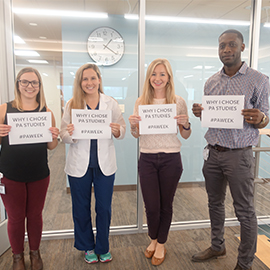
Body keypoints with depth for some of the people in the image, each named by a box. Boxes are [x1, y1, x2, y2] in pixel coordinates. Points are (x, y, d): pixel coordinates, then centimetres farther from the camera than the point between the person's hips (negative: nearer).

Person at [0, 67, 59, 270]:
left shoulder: (46, 112, 2)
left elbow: (51, 146, 7)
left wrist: (55, 136, -14)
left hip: (39, 175, 1)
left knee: (35, 215, 14)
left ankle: (35, 252, 37)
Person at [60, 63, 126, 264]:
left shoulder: (111, 103, 1)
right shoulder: (72, 105, -1)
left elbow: (122, 130, 3)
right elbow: (64, 135, -1)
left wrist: (117, 130, -19)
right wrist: (70, 134, -24)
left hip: (104, 164, 0)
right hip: (79, 164, 0)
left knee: (104, 208, 10)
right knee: (81, 208, 12)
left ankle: (103, 248, 33)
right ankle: (87, 247, 36)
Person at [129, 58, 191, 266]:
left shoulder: (178, 102, -1)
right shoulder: (141, 101, 3)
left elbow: (186, 136, 5)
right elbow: (136, 134, 9)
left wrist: (186, 124, -16)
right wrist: (133, 125, -11)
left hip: (171, 159, -1)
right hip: (147, 159, 1)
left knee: (166, 205, 11)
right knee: (151, 206, 6)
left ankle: (161, 244, 35)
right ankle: (153, 239, 37)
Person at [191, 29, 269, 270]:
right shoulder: (211, 82, 9)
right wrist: (199, 113, -7)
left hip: (239, 154, -5)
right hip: (213, 152, 5)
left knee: (245, 211, 5)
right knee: (215, 203, 17)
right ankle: (217, 247, 38)